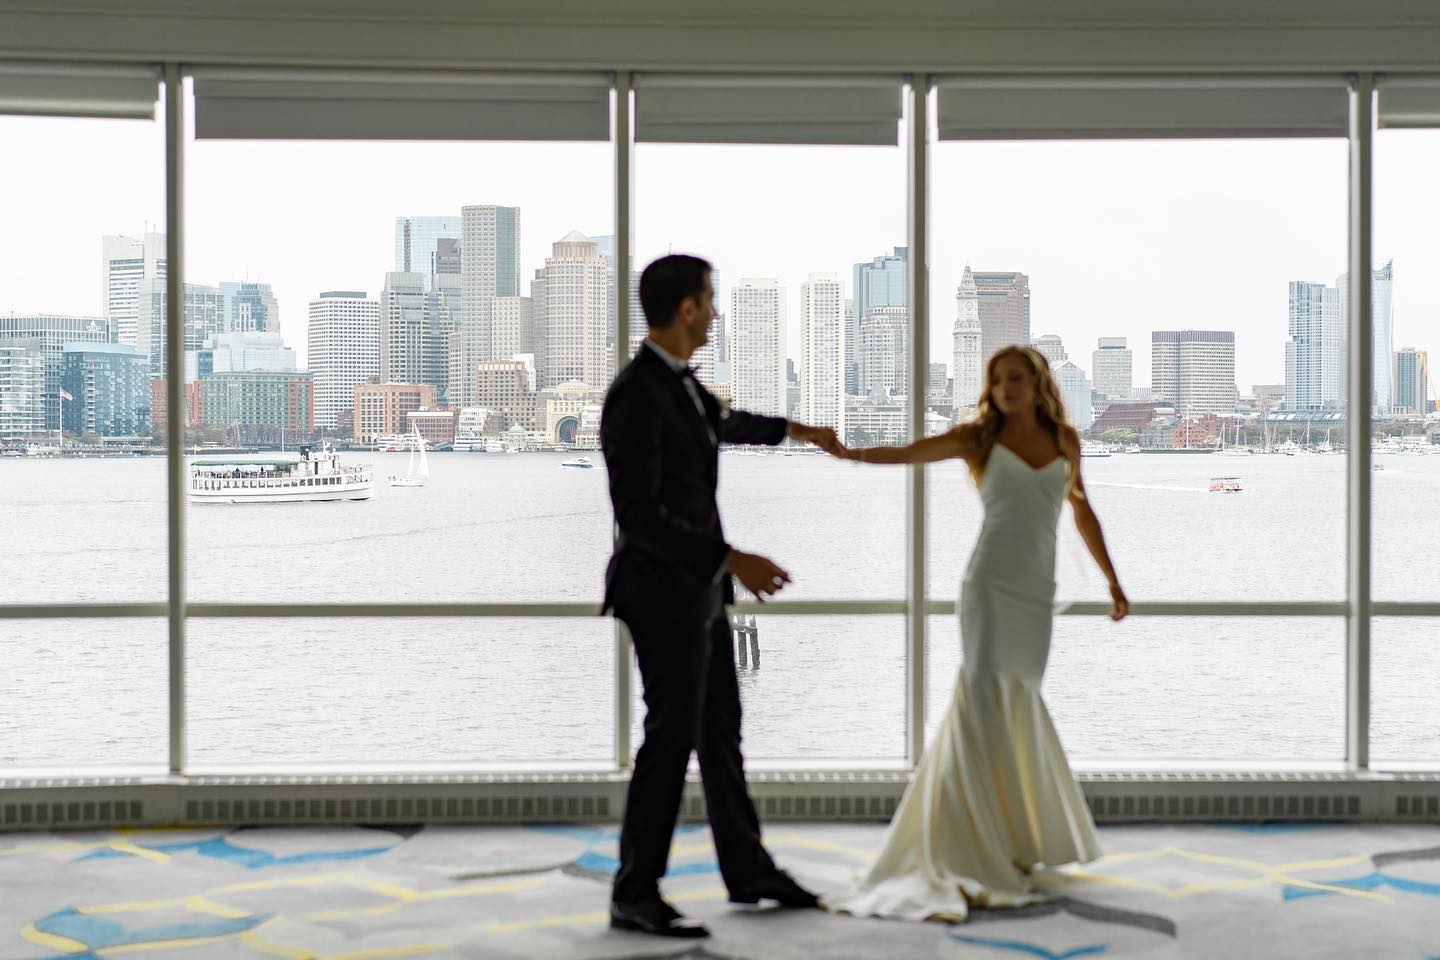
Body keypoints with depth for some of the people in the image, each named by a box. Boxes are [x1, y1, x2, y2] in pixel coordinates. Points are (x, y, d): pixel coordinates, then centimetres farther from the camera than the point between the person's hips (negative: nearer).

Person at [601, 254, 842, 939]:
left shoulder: (676, 379, 9)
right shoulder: (635, 396, -23)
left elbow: (717, 423, 32)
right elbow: (637, 516, -27)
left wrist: (794, 429, 46)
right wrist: (731, 560, -30)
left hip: (695, 588, 10)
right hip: (665, 591, -10)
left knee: (721, 730, 15)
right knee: (672, 737, -5)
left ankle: (748, 870, 27)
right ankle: (635, 895, 5)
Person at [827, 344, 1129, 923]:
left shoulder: (1065, 440, 13)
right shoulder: (978, 438, 4)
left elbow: (1081, 511, 24)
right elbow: (904, 454, -6)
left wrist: (1112, 581, 23)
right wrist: (846, 450, -24)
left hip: (1037, 593, 3)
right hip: (990, 585, -3)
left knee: (1016, 706, 4)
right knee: (987, 703, -12)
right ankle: (979, 845, -10)